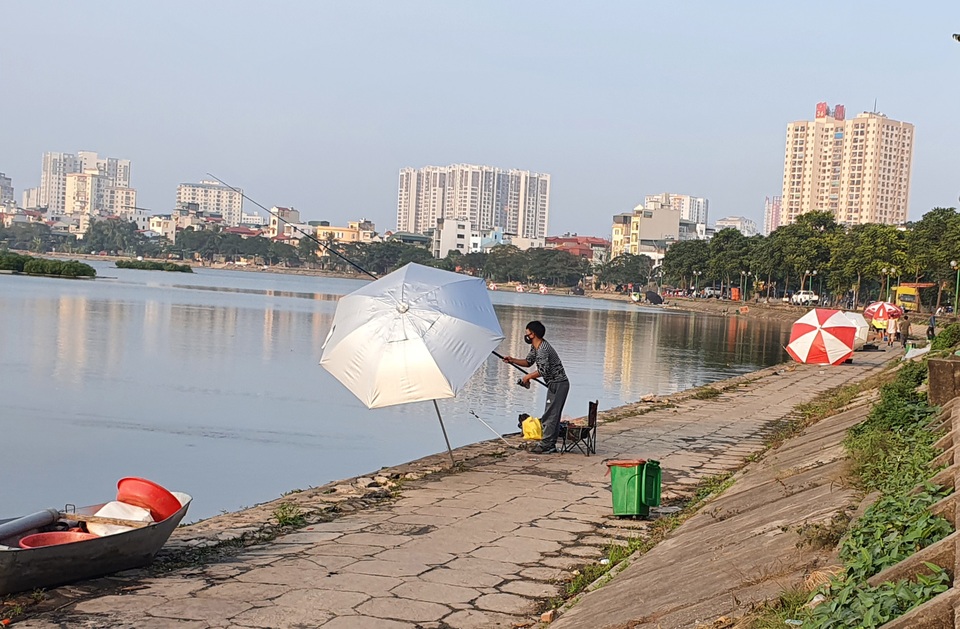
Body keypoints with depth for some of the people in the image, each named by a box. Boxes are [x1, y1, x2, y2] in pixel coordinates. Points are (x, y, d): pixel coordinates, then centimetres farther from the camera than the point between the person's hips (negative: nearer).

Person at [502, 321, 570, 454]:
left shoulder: (543, 349, -21)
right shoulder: (535, 347, 12)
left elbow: (542, 371, -27)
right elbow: (529, 362, 24)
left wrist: (528, 376, -12)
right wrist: (512, 360, 10)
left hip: (558, 384, -11)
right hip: (555, 384, 11)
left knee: (550, 415, -9)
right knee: (553, 415, 13)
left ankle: (545, 445, -8)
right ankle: (550, 445, 17)